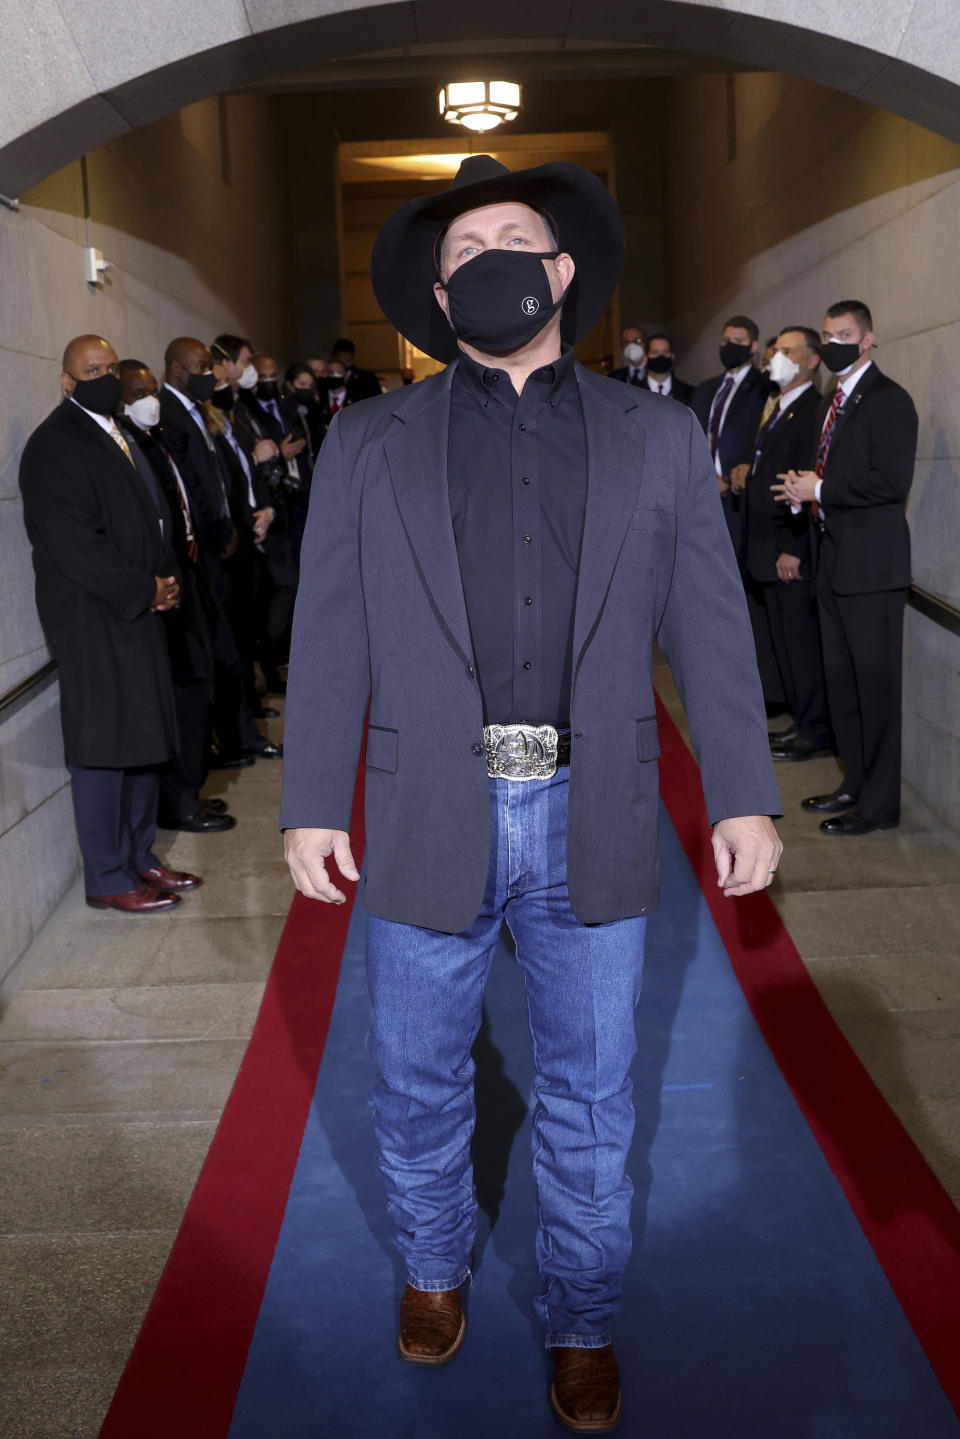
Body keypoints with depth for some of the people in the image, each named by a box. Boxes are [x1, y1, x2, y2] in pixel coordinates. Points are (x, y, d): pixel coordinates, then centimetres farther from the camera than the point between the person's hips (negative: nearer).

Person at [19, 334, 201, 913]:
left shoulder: (119, 435, 17)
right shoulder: (53, 445, -11)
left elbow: (152, 516, 21)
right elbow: (74, 543, -18)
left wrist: (168, 579, 4)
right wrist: (145, 591, -14)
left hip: (141, 611, 9)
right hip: (95, 620, -9)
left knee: (148, 740, 13)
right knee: (103, 746, -3)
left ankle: (139, 858, 25)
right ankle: (108, 879, 8)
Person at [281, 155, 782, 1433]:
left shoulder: (657, 439, 6)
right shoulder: (368, 445, 5)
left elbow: (712, 630, 3)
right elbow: (329, 640, 2)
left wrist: (744, 797, -1)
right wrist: (311, 805, -2)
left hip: (593, 828, 0)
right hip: (429, 826, 0)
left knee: (588, 1102, 13)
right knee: (418, 1086, 16)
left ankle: (582, 1320, 36)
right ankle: (433, 1267, 44)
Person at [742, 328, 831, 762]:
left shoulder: (814, 409, -14)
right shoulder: (776, 409, 18)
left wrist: (794, 549, -21)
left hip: (793, 555, -10)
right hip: (768, 553, 10)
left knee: (803, 642, -2)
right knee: (784, 642, 14)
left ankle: (816, 731, 7)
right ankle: (802, 722, 24)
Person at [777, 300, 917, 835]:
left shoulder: (888, 400, -11)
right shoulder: (834, 399, 18)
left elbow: (891, 480, -21)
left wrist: (819, 490, -16)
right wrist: (806, 485, 3)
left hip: (871, 565, -9)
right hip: (835, 561, 9)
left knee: (875, 684, -4)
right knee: (842, 680, 15)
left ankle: (880, 803, 4)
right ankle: (856, 784, 26)